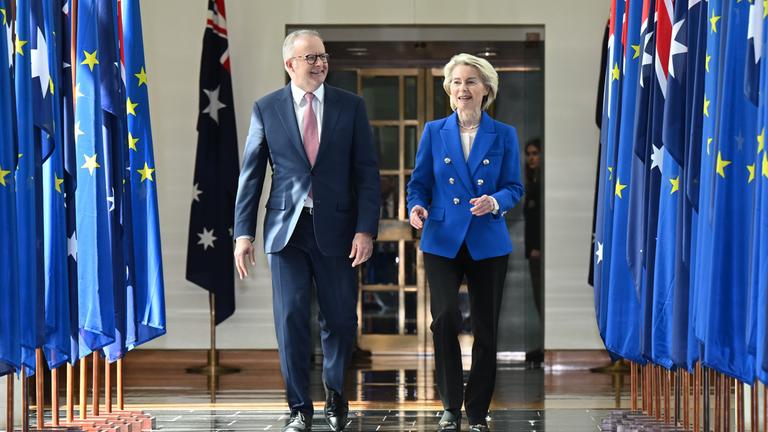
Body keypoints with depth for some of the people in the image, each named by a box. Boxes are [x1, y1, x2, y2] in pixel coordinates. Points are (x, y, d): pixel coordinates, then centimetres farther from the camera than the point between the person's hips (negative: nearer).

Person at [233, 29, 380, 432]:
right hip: (286, 229, 0)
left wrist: (366, 229, -8)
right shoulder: (266, 108, 3)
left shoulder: (351, 106, 4)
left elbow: (366, 171, 1)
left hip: (336, 229, 1)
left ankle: (334, 392, 31)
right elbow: (251, 173, 5)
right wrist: (243, 232, -1)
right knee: (291, 319, -1)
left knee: (340, 319, 5)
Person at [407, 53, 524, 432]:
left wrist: (495, 202, -18)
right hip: (443, 241, -1)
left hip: (488, 244, 1)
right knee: (445, 318, -17)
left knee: (485, 327, 4)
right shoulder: (434, 131, 5)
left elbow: (514, 188, 3)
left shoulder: (504, 135, 4)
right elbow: (419, 183, 7)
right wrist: (417, 207, -14)